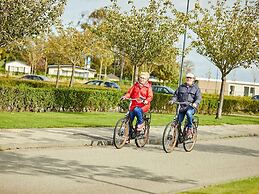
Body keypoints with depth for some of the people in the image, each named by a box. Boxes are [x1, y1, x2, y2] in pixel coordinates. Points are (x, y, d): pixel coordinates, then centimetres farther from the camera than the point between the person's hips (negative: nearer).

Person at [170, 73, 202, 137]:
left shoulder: (196, 88, 7)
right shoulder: (181, 87, 16)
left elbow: (199, 98, -3)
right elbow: (176, 95, 13)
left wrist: (195, 103, -24)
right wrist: (173, 100, -8)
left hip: (191, 107, -3)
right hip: (182, 107, 3)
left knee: (188, 112, -36)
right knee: (178, 121, -5)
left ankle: (190, 128, -16)